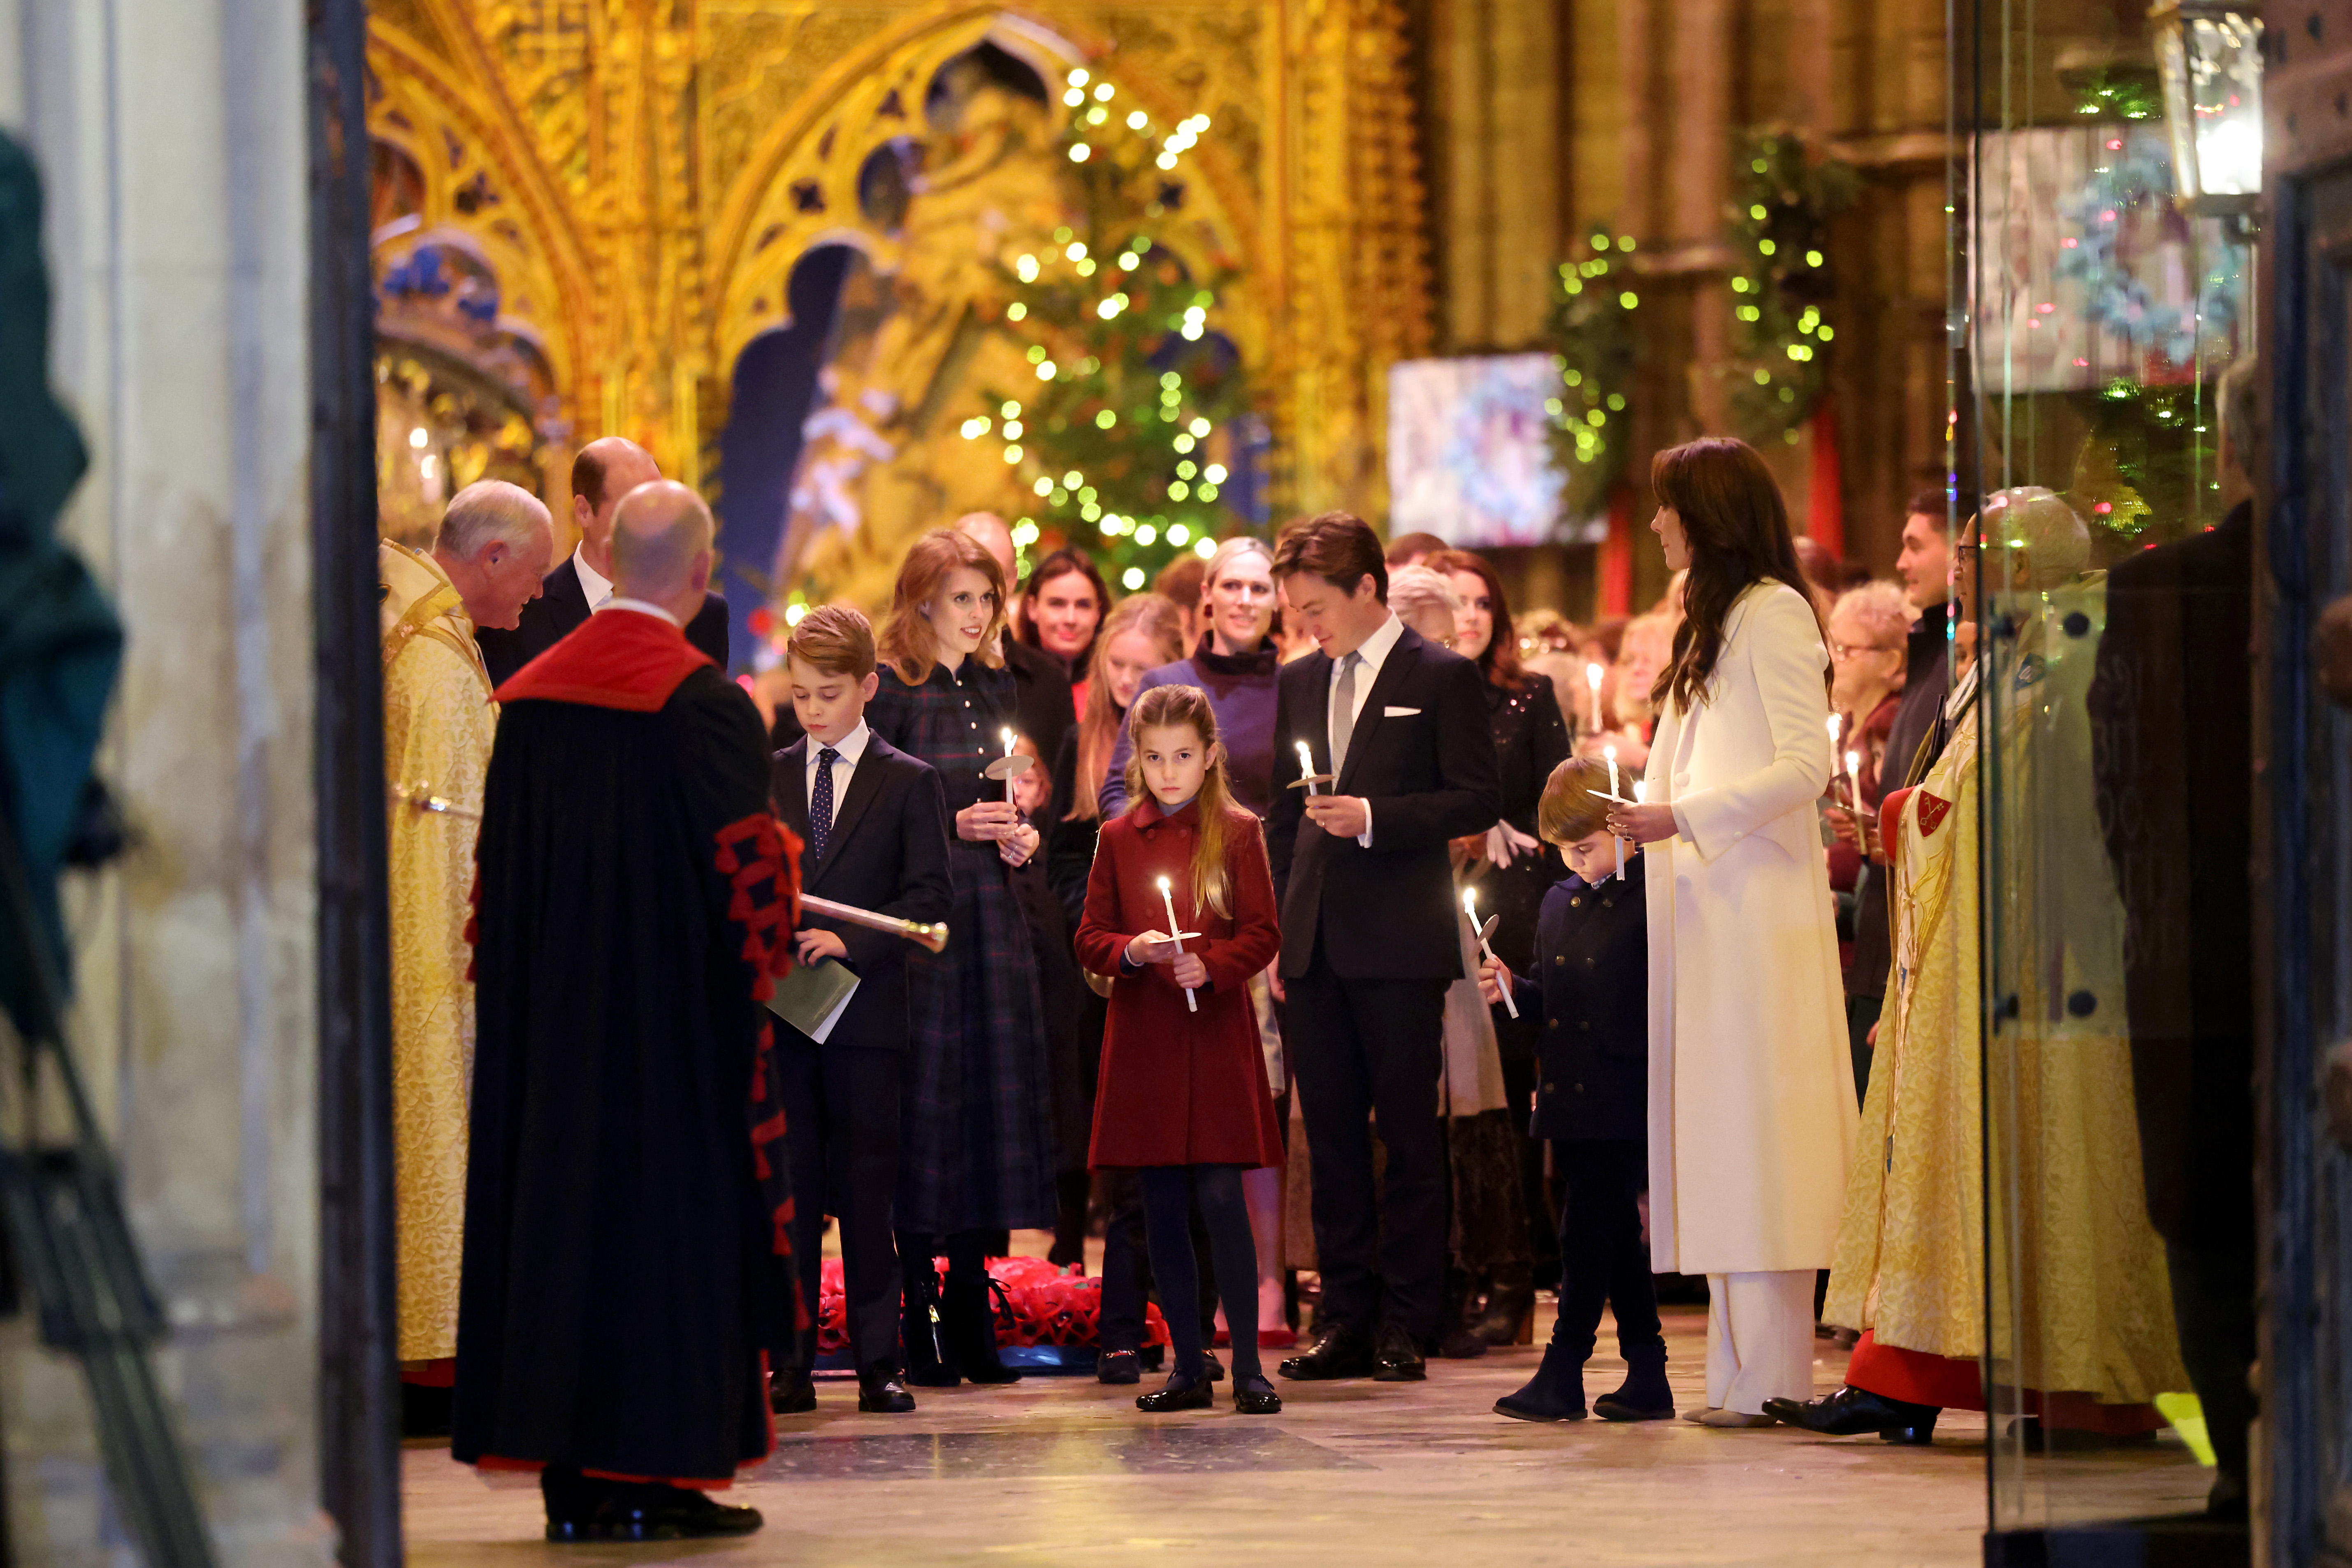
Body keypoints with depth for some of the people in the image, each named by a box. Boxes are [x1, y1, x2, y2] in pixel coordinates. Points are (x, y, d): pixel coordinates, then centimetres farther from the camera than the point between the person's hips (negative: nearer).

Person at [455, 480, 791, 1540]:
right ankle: (652, 1474, 0)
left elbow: (498, 863, 8)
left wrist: (521, 979, 15)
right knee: (670, 1212, 0)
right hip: (675, 1011, -6)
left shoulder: (528, 695, 5)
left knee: (555, 1199, 9)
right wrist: (763, 960, 5)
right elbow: (744, 867, -14)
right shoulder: (705, 703, -14)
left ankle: (568, 1478, 10)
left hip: (548, 1015, 6)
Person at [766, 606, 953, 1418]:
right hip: (775, 1007, 2)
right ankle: (791, 1364, 4)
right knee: (787, 1189, 2)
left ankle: (878, 1361, 5)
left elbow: (930, 895, -3)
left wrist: (852, 942, -14)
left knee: (867, 1189, 0)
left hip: (865, 1010, -2)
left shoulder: (910, 783, 4)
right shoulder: (764, 779, 13)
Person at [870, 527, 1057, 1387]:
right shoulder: (892, 690, -6)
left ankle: (972, 1312, 10)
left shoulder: (997, 687, 14)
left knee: (991, 1098, 4)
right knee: (925, 1099, -5)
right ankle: (919, 1323, 0)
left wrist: (1021, 833, 2)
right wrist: (953, 826, -15)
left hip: (992, 918, 6)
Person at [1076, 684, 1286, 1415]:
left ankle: (1247, 1366, -6)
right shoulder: (1118, 839, 10)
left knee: (1220, 1195, -10)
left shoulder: (1238, 833, 3)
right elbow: (1089, 937, 8)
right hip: (1142, 1042, 3)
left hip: (1216, 1035, -3)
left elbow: (1262, 935, -1)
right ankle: (1188, 1368, 12)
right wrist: (1131, 951, -13)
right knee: (1162, 1208, 5)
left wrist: (1211, 966, -18)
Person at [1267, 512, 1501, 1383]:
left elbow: (1477, 800, -7)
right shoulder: (1299, 682, 16)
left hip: (1401, 948, -6)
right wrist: (1281, 922, 13)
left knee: (1409, 1138, -1)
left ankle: (1405, 1326, 2)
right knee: (1331, 1137, 6)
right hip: (1315, 944, 6)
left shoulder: (1443, 678, -2)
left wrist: (1376, 818, -17)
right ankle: (1345, 1319, 11)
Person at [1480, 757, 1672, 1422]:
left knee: (1590, 1235, -7)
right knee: (1616, 1238, 11)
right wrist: (1512, 989, 3)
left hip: (1623, 1101, -7)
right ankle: (1647, 1375, 16)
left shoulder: (1654, 896, -8)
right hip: (1570, 1102, 7)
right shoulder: (1560, 901, 15)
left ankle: (1563, 1372, -5)